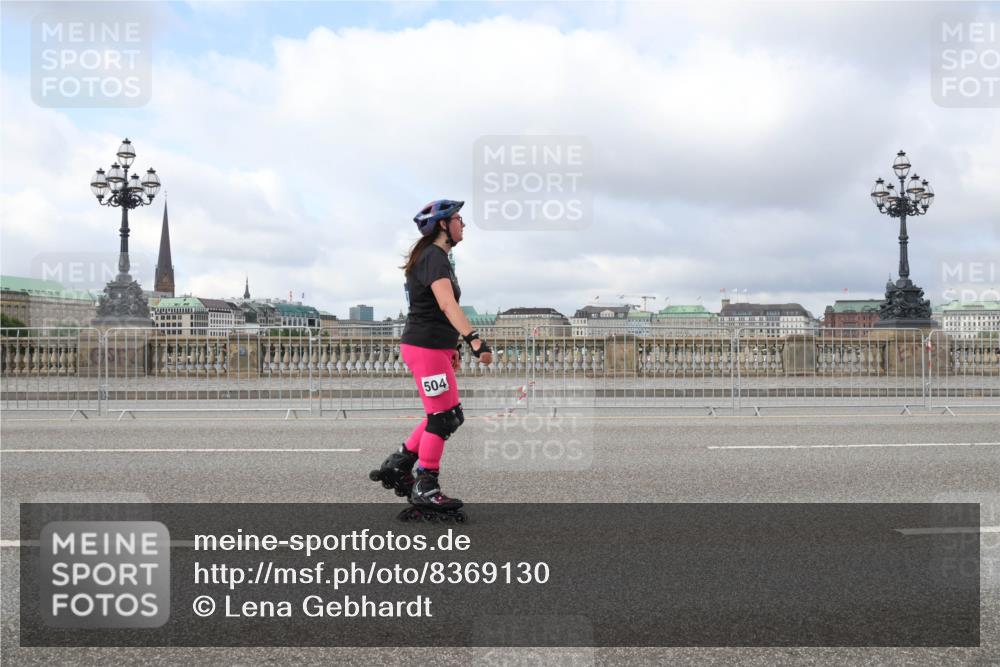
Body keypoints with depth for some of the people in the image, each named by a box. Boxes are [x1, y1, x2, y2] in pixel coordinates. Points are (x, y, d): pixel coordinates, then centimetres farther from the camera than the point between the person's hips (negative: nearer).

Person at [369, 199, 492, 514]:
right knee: (442, 417, -3)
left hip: (433, 346, 10)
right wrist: (474, 339, -41)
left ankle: (396, 466, 22)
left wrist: (451, 347, 30)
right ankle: (425, 488, 8)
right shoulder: (434, 258, -15)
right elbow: (447, 304, -31)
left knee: (450, 416, 15)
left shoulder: (435, 257, 18)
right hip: (425, 347, -10)